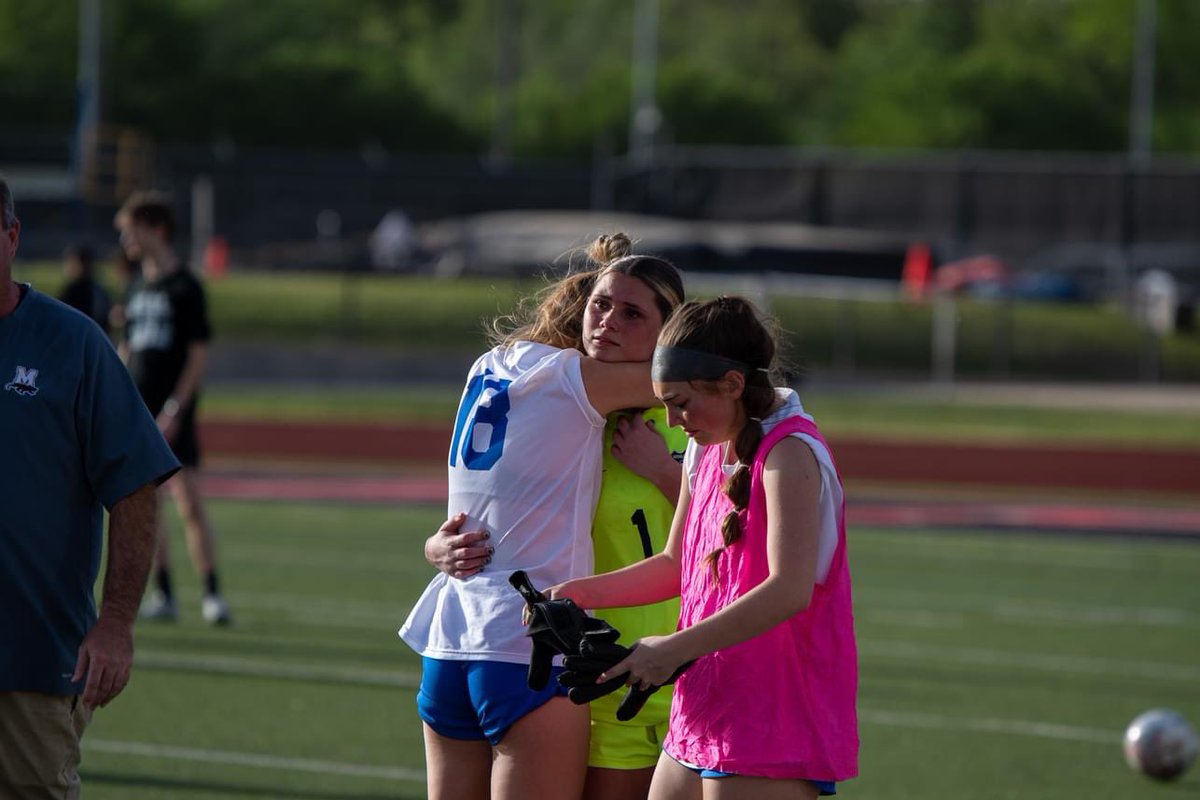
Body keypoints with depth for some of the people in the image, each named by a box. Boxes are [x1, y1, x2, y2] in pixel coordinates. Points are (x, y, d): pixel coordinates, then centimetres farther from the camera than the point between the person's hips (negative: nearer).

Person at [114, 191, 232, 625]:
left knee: (188, 499, -12)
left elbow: (199, 356, -9)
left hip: (172, 414, -7)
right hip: (137, 411, 7)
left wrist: (175, 408, -15)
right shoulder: (136, 290, 15)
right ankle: (163, 594, 11)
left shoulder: (184, 287, -6)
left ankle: (211, 593, -10)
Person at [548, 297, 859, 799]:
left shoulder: (790, 452, -15)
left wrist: (675, 649, -27)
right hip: (703, 713, 9)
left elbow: (789, 590, -26)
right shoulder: (707, 449, 14)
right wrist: (581, 594, 9)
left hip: (774, 724, -9)